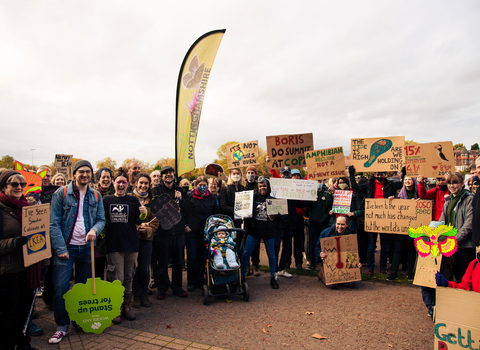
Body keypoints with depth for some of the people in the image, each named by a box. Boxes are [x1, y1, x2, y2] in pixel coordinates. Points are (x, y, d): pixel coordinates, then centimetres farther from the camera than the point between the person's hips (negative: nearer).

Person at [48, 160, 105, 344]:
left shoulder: (96, 196, 7)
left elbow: (101, 219, 7)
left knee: (84, 287, 13)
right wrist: (60, 248, -14)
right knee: (60, 287, -3)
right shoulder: (61, 193, -4)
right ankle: (62, 326, 14)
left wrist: (95, 229, -16)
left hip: (87, 247, 3)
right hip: (66, 247, -3)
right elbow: (54, 223, -7)